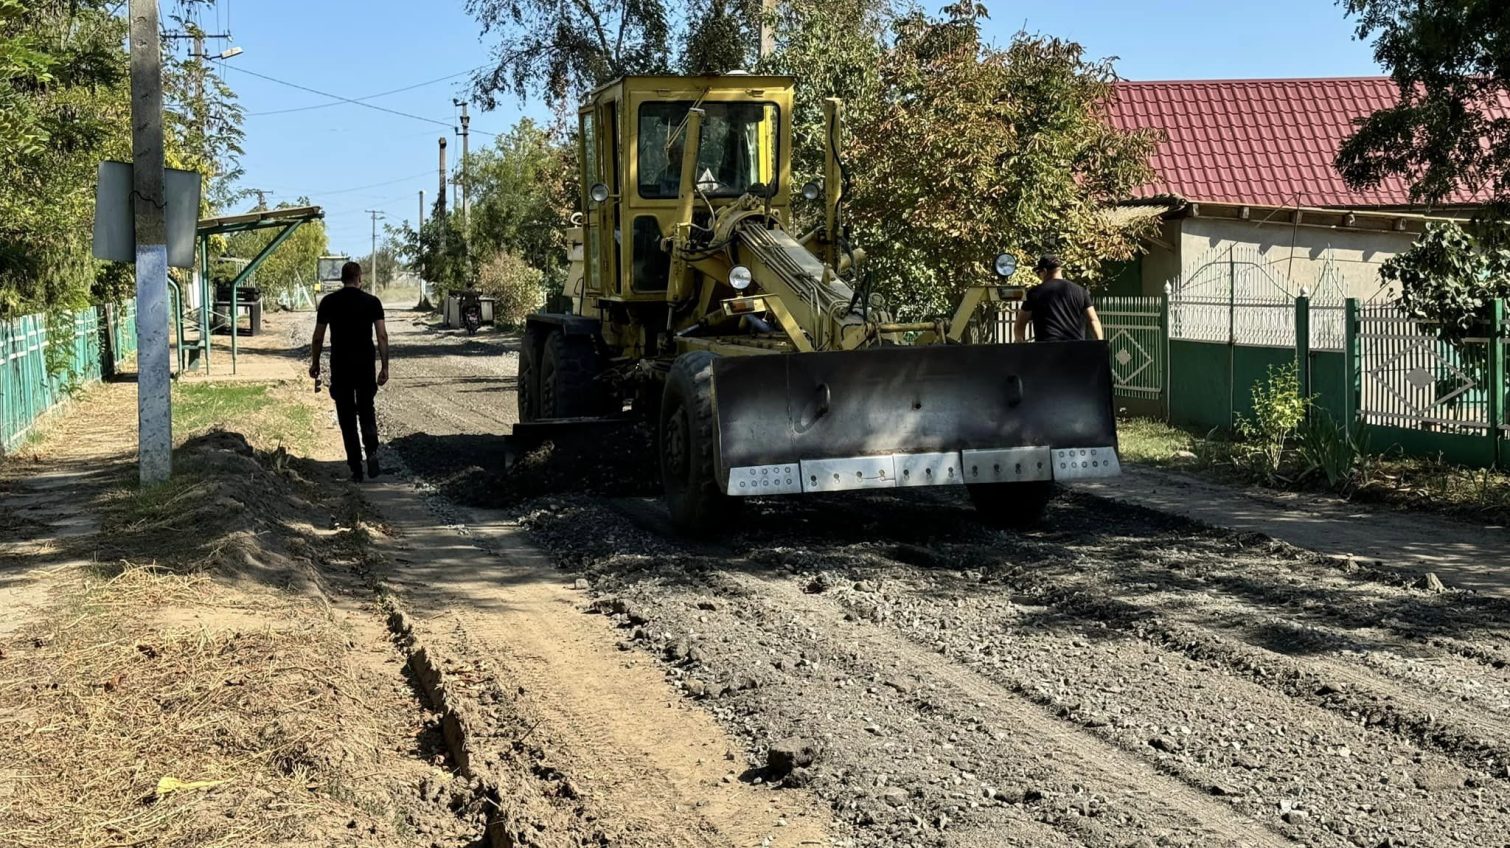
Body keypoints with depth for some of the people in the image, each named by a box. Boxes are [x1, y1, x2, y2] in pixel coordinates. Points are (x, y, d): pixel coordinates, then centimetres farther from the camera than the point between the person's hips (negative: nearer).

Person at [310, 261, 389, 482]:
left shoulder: (329, 302, 0)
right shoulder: (372, 302, -1)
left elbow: (318, 337, 4)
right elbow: (382, 336, -5)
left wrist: (315, 363, 17)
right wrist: (385, 367, 0)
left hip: (340, 368, 0)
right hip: (365, 366, 0)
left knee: (347, 418, 6)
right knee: (367, 412, 16)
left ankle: (356, 469, 4)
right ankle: (371, 452, -9)